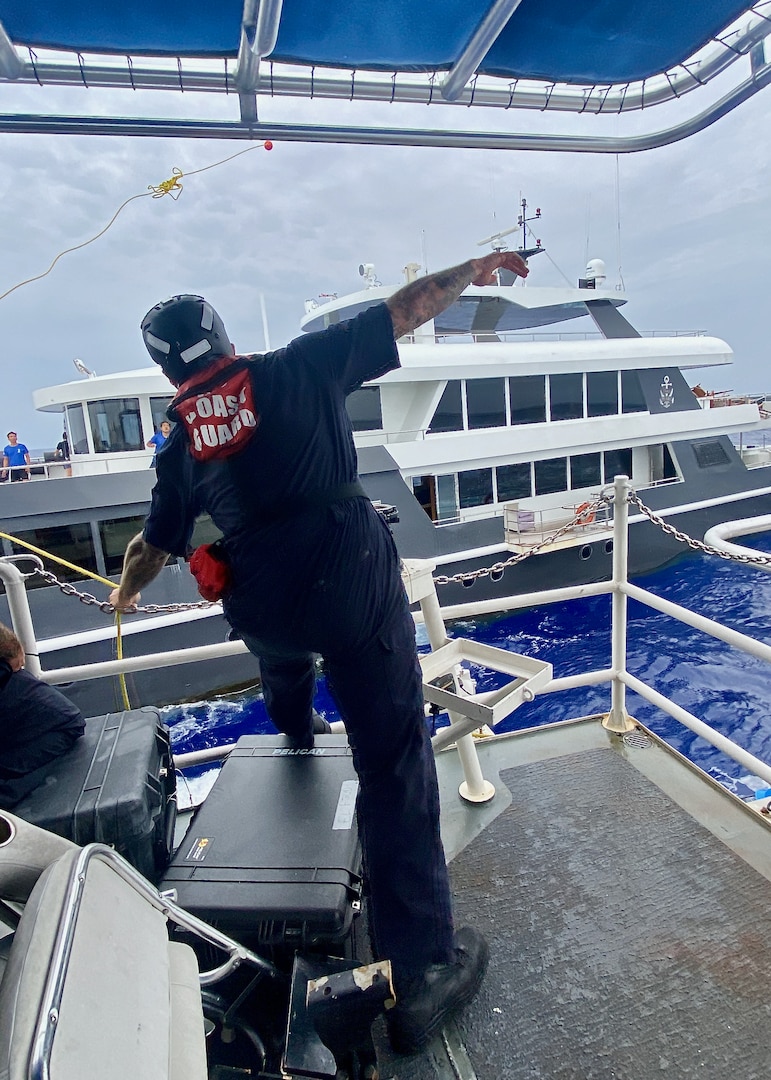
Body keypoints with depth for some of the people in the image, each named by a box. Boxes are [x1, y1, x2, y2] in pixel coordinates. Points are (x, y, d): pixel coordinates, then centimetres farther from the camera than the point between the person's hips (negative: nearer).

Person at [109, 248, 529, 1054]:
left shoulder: (181, 443, 11)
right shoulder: (300, 368, 4)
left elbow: (154, 545, 20)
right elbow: (404, 311, 6)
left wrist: (125, 592, 41)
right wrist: (472, 270, 23)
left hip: (262, 608, 4)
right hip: (355, 586, -3)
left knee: (283, 654, 42)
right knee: (393, 767, 3)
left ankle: (296, 739, 72)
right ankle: (422, 973, 13)